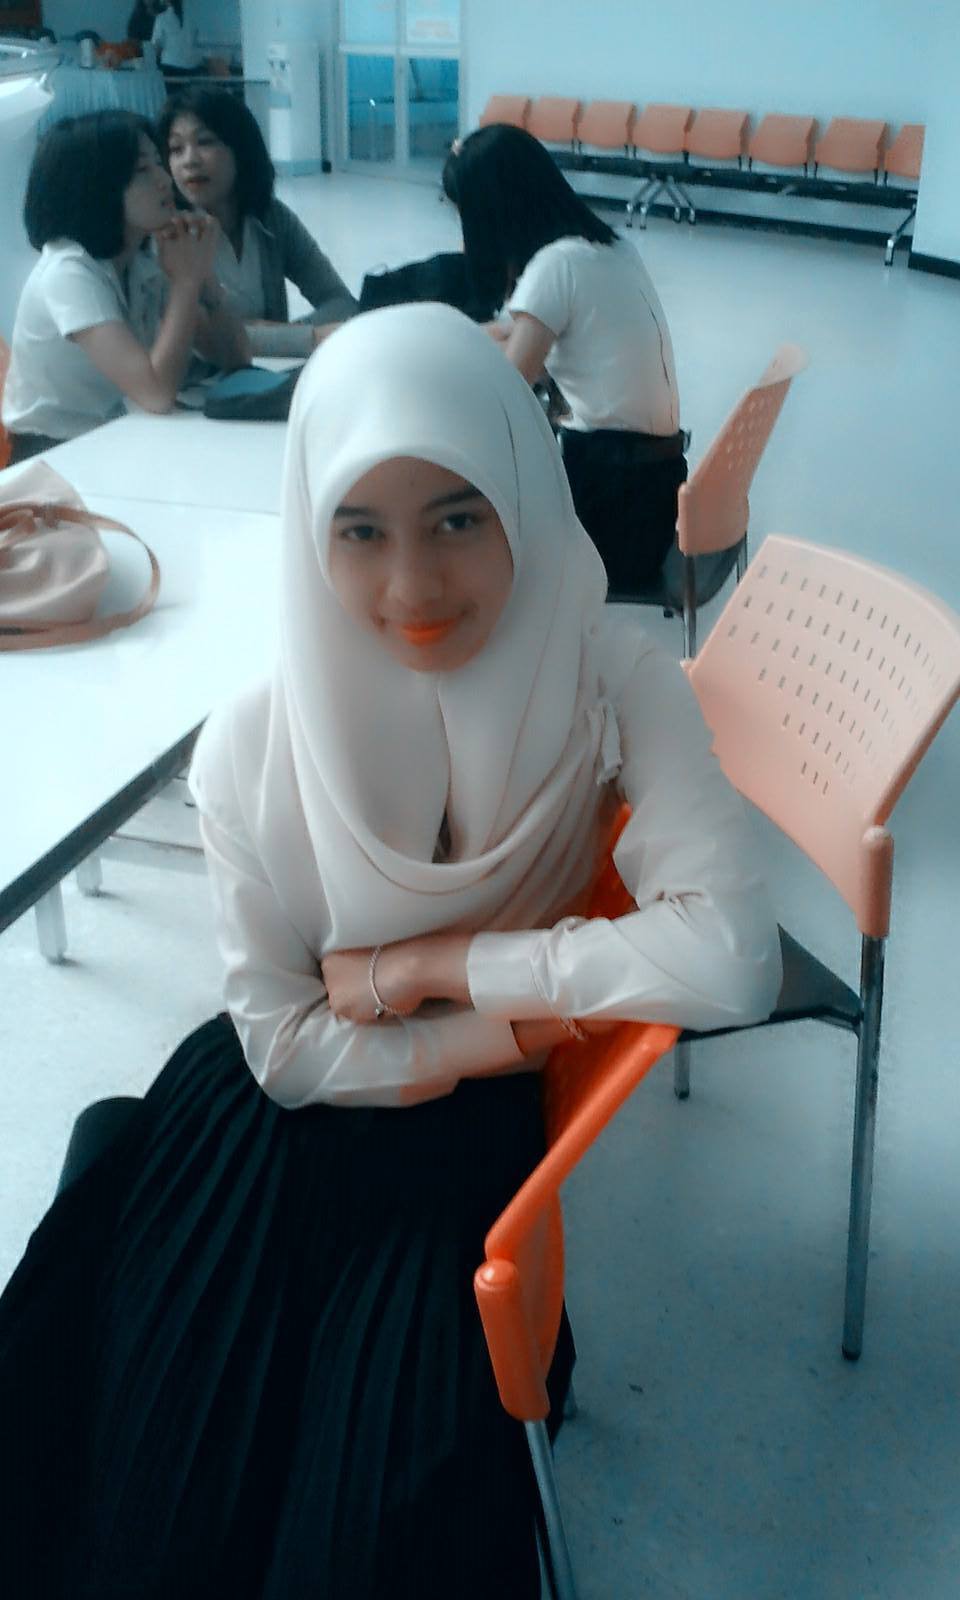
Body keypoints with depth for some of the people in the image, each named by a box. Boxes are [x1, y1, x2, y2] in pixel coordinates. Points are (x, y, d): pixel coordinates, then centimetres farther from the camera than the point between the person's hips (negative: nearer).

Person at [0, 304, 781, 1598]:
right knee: (168, 1477, -4)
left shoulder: (612, 686, -20)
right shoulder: (256, 749, -19)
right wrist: (499, 1033, -16)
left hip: (473, 1130, 0)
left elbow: (734, 961, -31)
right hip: (286, 1118, 1)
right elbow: (286, 1044, -9)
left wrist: (435, 963, -25)